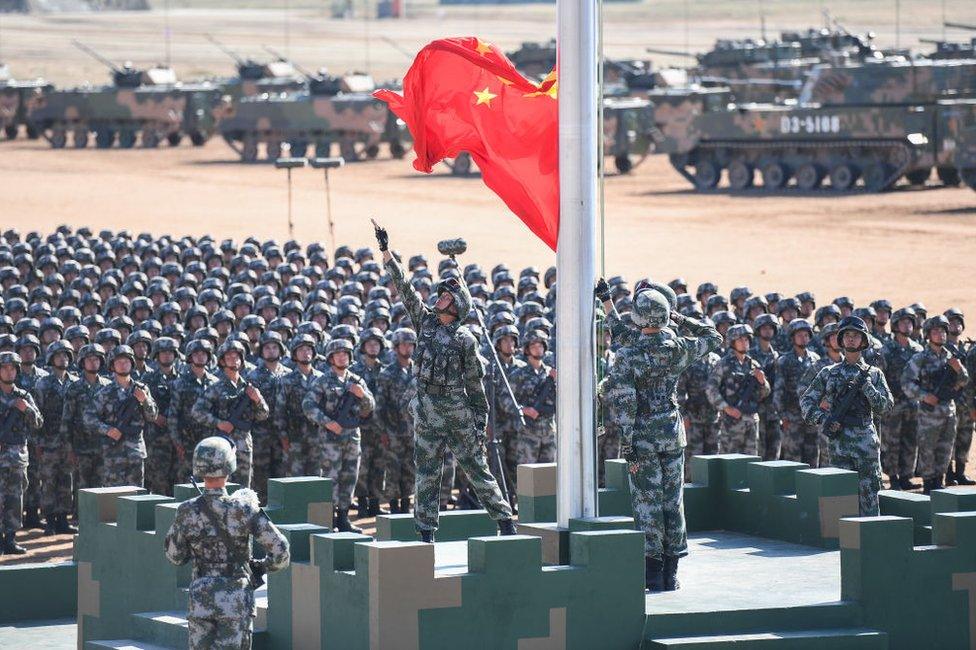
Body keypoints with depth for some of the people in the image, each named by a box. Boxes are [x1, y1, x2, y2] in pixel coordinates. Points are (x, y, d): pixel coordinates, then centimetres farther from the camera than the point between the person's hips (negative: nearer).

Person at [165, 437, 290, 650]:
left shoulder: (187, 512, -7)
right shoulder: (244, 510, -12)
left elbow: (175, 556, 8)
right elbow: (280, 550, -10)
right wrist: (262, 566, 9)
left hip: (201, 599, 2)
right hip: (236, 600, -2)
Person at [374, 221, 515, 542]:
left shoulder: (465, 339, -5)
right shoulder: (425, 321, 7)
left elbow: (476, 385, -2)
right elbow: (404, 288, 5)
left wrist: (481, 425, -3)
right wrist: (386, 253, -1)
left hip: (458, 413, -4)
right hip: (427, 413, 4)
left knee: (477, 468, -1)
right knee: (426, 476, 5)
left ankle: (505, 519, 6)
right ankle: (426, 531, 10)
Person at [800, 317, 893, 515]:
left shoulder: (874, 374, 9)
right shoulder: (829, 373, 10)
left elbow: (885, 405, -2)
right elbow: (806, 401, 9)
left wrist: (865, 385, -14)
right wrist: (822, 419, -8)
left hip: (866, 441, -1)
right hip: (839, 443, 1)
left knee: (868, 494, -3)